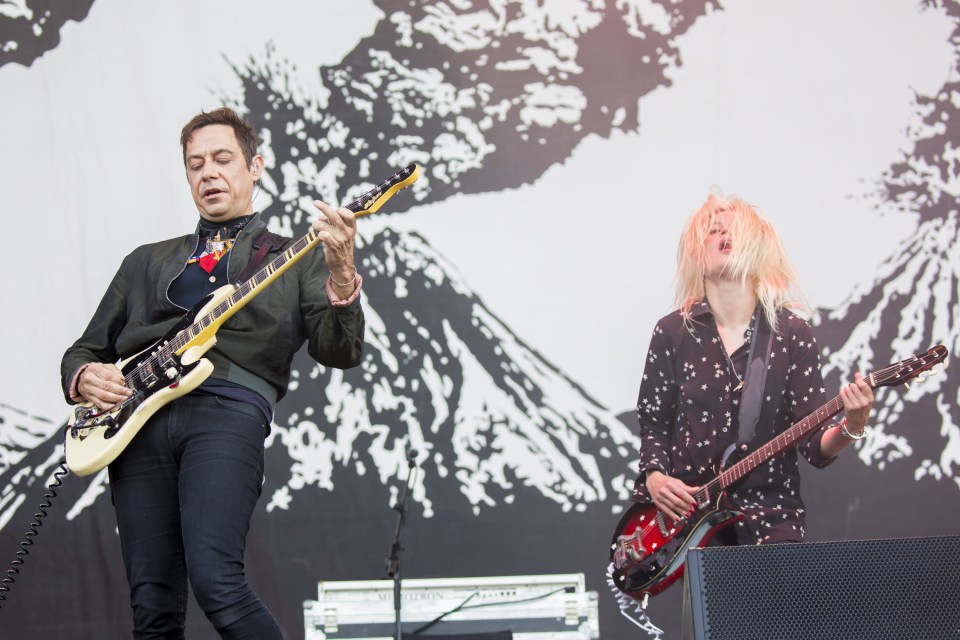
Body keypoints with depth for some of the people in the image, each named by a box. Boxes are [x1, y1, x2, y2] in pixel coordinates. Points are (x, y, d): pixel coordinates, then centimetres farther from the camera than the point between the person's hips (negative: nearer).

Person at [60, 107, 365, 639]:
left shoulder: (296, 259, 20)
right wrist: (84, 377, 5)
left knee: (216, 582, -24)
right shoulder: (147, 261, 30)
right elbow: (85, 350, 30)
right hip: (135, 416, 4)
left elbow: (337, 352, 5)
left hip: (229, 409, -4)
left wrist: (341, 279, -15)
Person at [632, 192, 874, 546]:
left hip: (769, 510, 0)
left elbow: (814, 443, 0)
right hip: (686, 509, 0)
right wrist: (655, 476, -7)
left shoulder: (792, 334, 3)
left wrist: (850, 428, -20)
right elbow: (653, 425, 11)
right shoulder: (672, 332, 5)